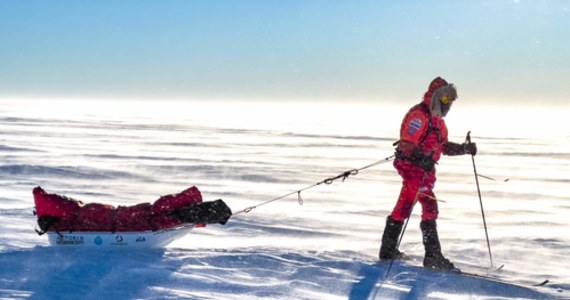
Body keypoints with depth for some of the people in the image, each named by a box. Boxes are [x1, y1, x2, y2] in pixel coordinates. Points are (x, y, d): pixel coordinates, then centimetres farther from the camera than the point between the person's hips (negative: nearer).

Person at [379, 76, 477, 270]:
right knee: (430, 207, -15)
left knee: (403, 208, 16)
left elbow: (443, 145, 19)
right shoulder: (419, 115, -14)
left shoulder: (437, 120, 18)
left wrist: (464, 149, 4)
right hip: (412, 167, -10)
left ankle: (388, 251, 25)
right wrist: (421, 158, -37)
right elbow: (406, 144, -22)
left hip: (426, 168, 10)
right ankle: (433, 256, -14)